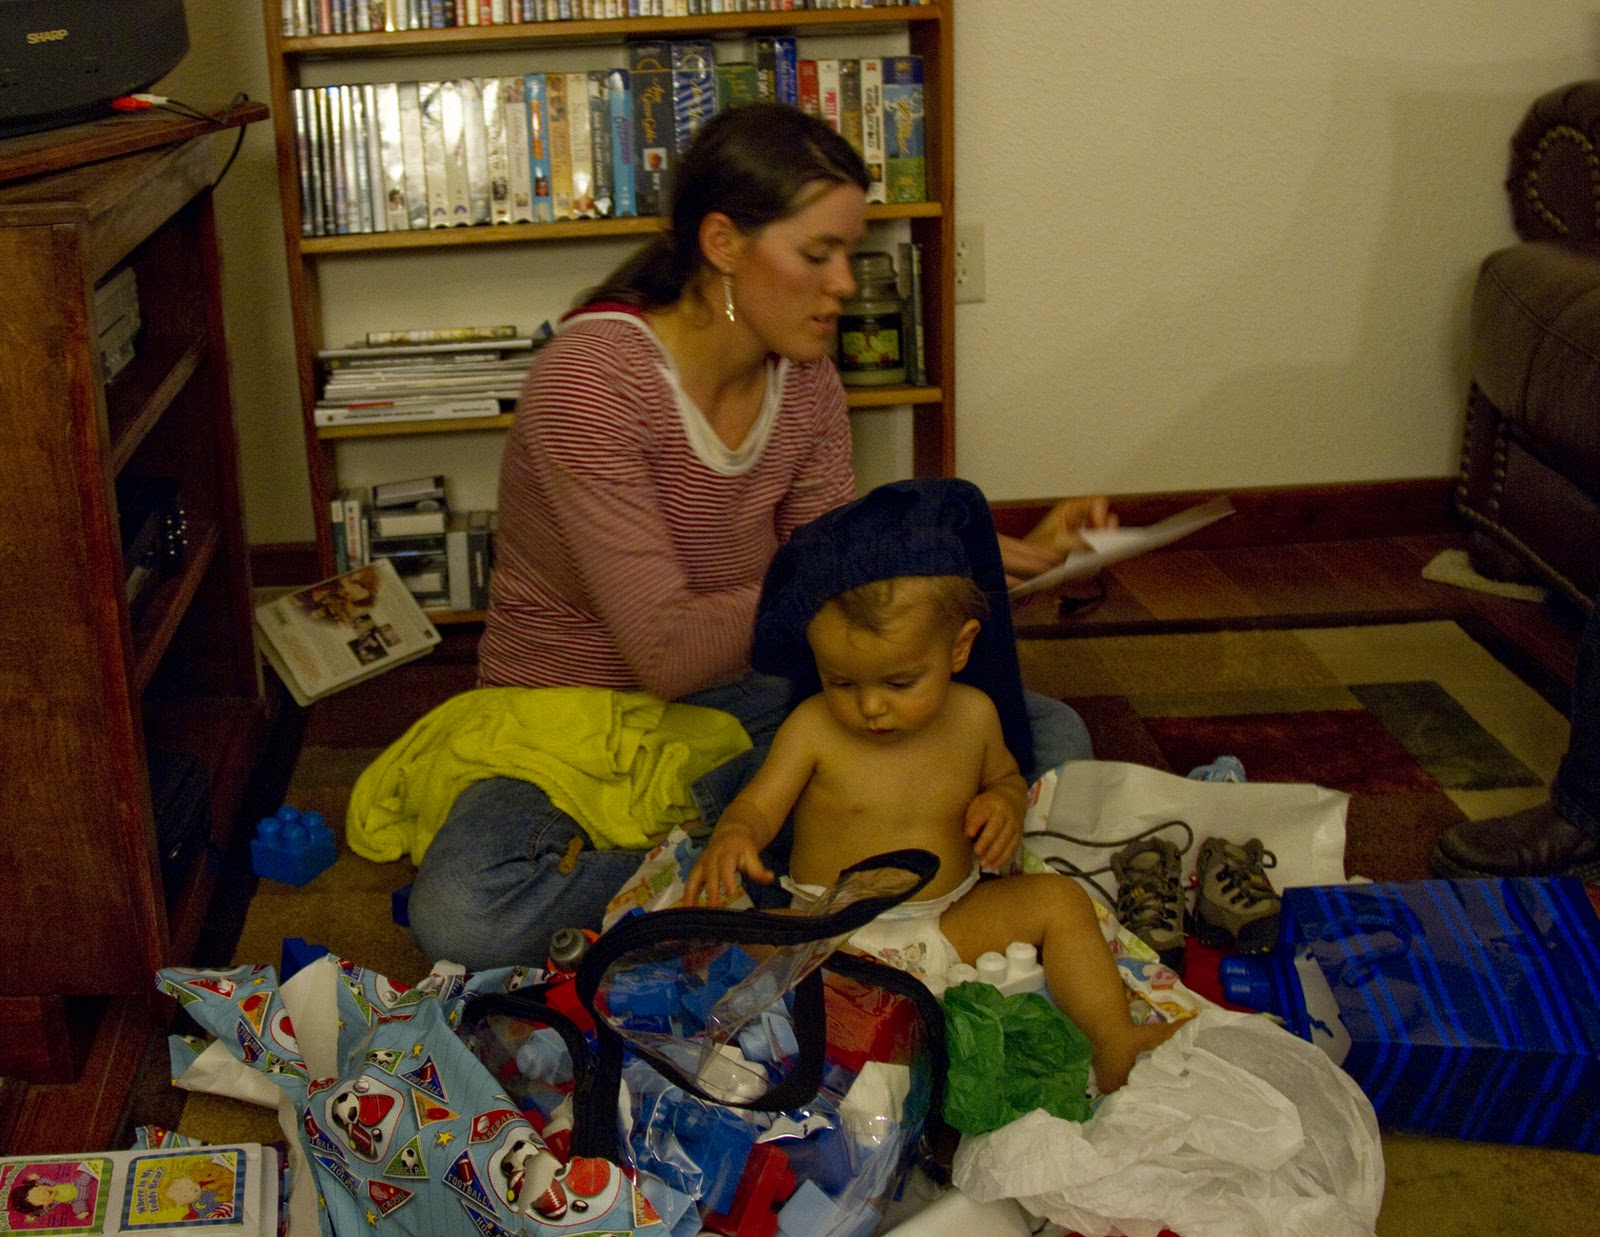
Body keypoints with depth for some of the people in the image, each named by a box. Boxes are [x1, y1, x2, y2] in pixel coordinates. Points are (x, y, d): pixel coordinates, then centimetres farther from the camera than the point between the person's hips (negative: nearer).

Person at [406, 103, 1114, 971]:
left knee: (1049, 737, -10)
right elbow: (666, 653, -27)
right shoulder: (588, 377, -22)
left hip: (735, 700, 6)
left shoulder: (805, 379, -1)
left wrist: (1010, 555, -13)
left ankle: (694, 831, -14)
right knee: (462, 917, -37)